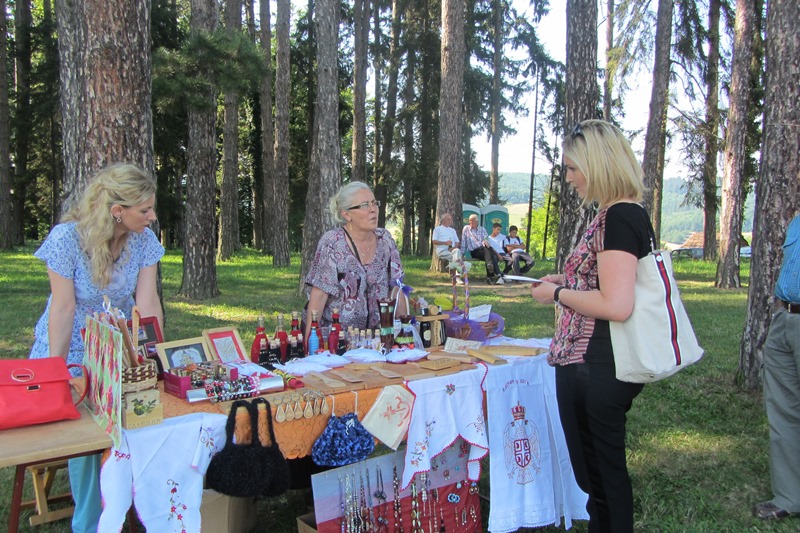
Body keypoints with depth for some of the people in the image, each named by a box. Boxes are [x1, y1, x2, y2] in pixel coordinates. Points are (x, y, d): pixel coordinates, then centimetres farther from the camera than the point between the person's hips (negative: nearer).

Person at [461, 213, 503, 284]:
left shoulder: (482, 229, 23)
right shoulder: (466, 229, 15)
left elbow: (486, 238, 7)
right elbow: (463, 243, 12)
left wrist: (485, 241, -17)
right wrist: (462, 254, 6)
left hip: (484, 249, 3)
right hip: (474, 251, -3)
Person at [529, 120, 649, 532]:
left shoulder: (619, 216, -19)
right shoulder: (622, 214, 12)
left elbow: (616, 305, -27)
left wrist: (558, 293, -14)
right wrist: (566, 281, 13)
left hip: (597, 369, -10)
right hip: (592, 363, 10)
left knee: (600, 471, 5)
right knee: (599, 470, 21)